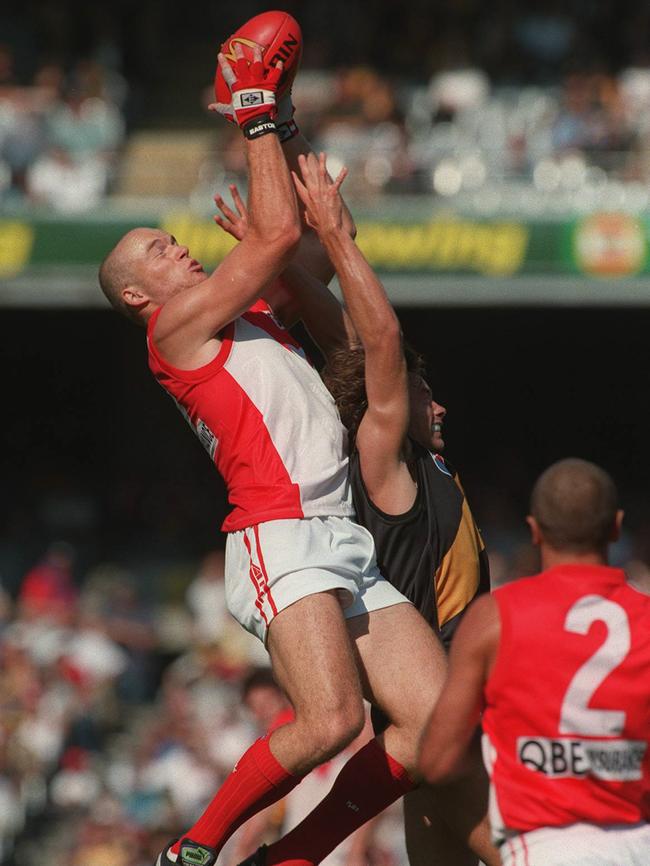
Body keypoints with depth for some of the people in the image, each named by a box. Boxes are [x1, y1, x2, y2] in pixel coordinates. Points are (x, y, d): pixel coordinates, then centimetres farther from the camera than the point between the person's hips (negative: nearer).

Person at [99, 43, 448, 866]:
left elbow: (299, 235, 33)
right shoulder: (175, 328, 2)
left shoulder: (248, 317, 27)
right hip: (281, 542, -9)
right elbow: (278, 233, -4)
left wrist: (282, 130, 26)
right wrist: (256, 119, 4)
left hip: (344, 544, 9)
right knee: (330, 719, -26)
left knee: (437, 723, -5)